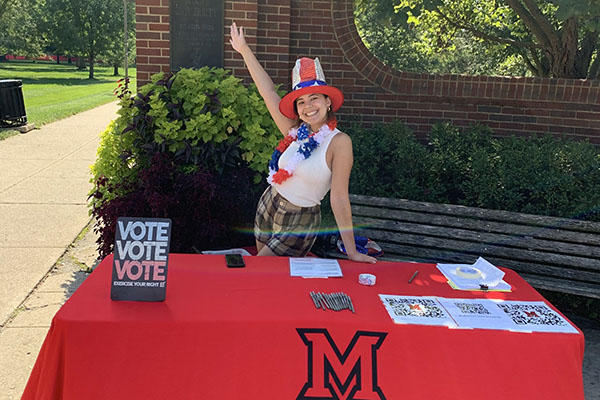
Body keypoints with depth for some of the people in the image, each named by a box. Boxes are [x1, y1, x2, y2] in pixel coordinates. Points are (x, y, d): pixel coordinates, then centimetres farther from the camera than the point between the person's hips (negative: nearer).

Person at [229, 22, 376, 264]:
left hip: (300, 222, -6)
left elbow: (339, 198, -20)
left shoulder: (339, 142, -19)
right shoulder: (296, 133, -3)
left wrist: (351, 251, -20)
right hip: (268, 207, 6)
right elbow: (268, 91, 2)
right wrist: (244, 50, 6)